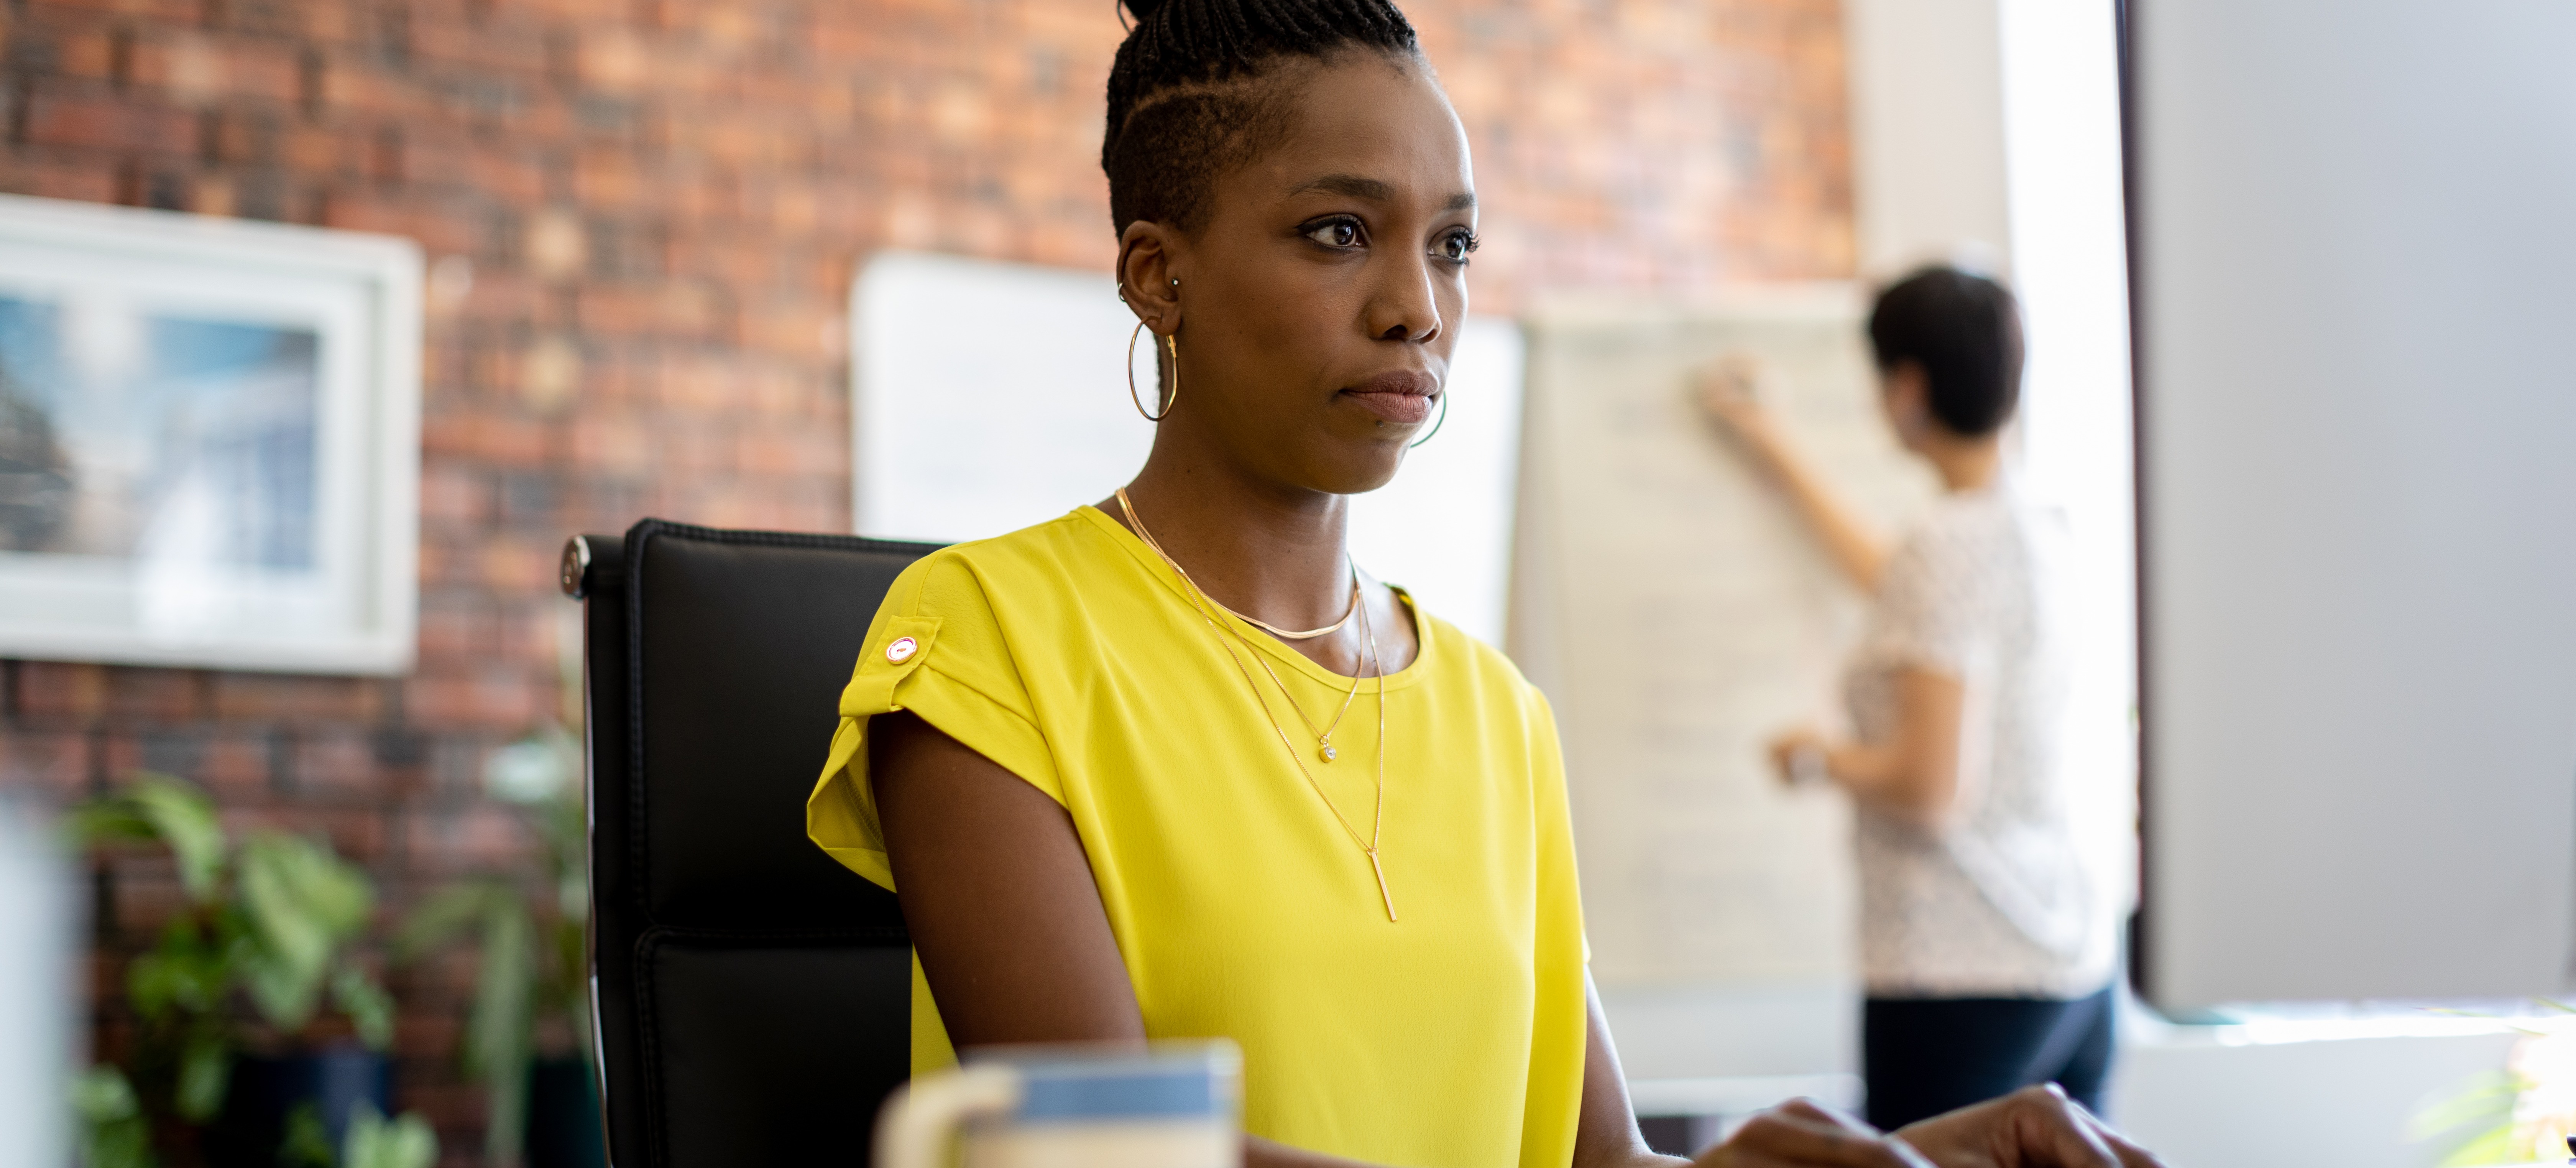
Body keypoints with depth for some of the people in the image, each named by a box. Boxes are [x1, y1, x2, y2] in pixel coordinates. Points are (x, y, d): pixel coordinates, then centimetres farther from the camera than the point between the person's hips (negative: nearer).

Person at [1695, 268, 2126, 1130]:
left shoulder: (1948, 543, -14)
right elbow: (1902, 588, 33)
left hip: (1962, 975, -9)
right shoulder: (2036, 532, 12)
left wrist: (1820, 758, 0)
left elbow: (1930, 784, -19)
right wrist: (1771, 443, 42)